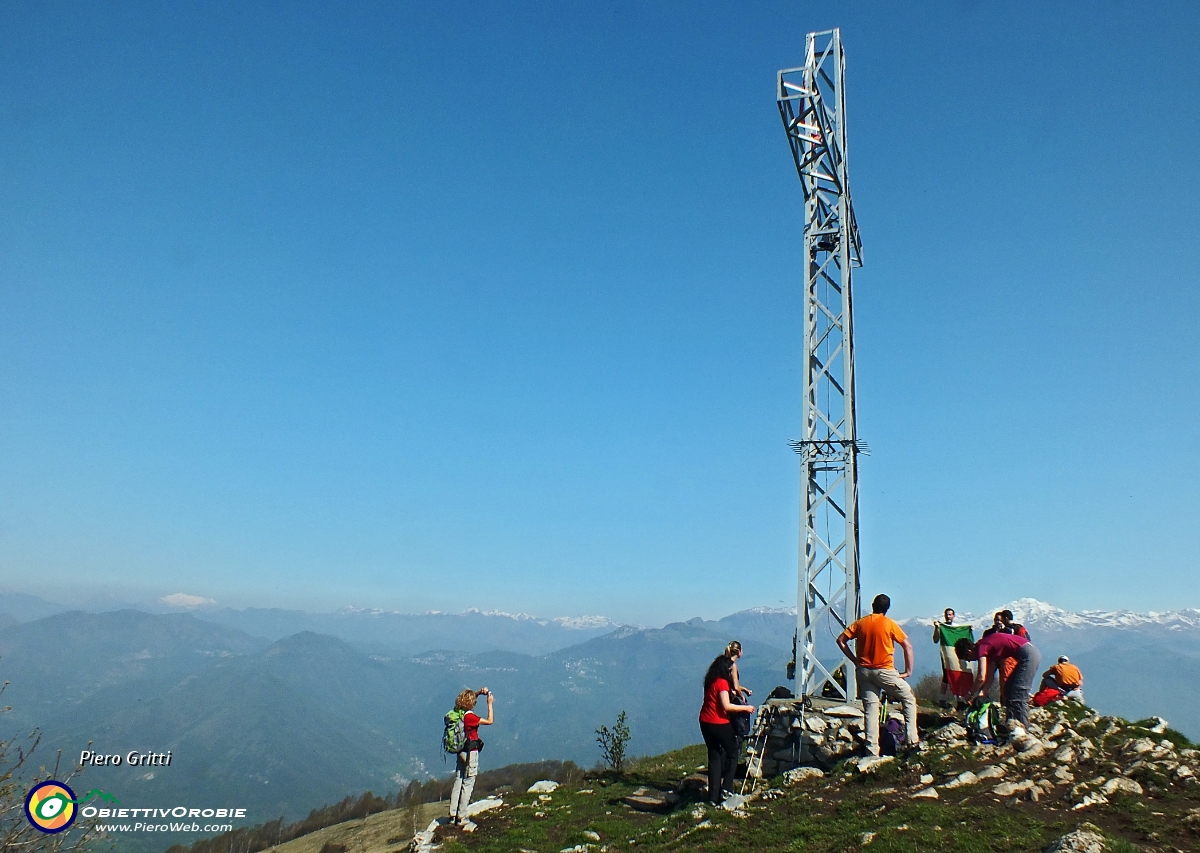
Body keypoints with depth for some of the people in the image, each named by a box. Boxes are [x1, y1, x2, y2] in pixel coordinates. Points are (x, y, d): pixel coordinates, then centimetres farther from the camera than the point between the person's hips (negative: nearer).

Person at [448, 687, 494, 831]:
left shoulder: (457, 713, 2)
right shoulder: (469, 716, -22)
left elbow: (469, 697, 20)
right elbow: (490, 721, -21)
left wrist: (479, 692, 9)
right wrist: (490, 704, -16)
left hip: (460, 751, 8)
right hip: (471, 753, -8)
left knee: (458, 782, 13)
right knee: (468, 784, 0)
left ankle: (453, 815, 19)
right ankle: (462, 818, 4)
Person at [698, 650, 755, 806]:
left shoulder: (710, 681, 11)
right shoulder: (722, 682, -14)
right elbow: (726, 706, -22)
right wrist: (745, 708, -12)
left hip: (705, 723, 8)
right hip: (719, 724, -8)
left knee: (714, 757, 11)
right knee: (732, 752, 11)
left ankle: (713, 796, 10)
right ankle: (726, 788, 4)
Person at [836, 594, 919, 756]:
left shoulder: (860, 623, 5)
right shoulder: (889, 624, -5)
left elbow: (841, 640, 4)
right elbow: (908, 647, -7)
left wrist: (855, 660, 8)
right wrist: (908, 671, 0)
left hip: (864, 671, 4)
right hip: (884, 671, -4)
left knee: (870, 710, 6)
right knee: (909, 699, 14)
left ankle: (872, 750, 3)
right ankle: (911, 738, 8)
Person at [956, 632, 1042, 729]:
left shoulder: (981, 648, -10)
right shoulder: (987, 648, 17)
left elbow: (981, 678, -16)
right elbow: (989, 675, 21)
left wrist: (971, 695, -4)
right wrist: (982, 692, 17)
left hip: (1027, 655, -10)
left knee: (1018, 696, -9)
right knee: (1008, 691, 16)